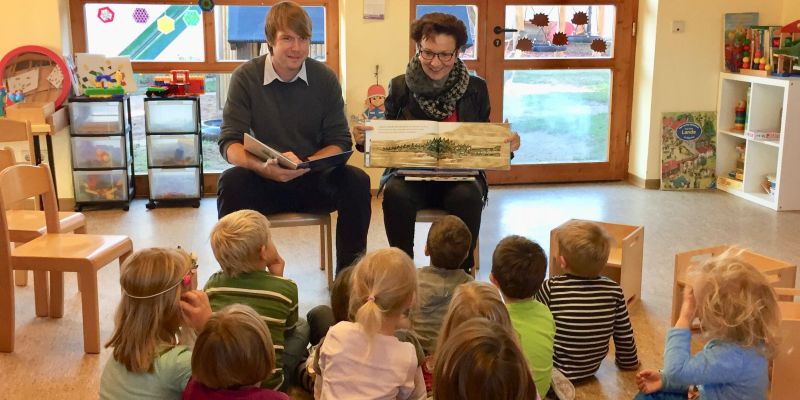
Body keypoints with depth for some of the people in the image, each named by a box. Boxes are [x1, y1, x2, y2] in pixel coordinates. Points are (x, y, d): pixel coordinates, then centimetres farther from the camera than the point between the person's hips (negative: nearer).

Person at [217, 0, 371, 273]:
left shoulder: (325, 79, -1)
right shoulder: (245, 77, -5)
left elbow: (340, 142, -2)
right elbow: (229, 143, -10)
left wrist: (305, 164, -24)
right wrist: (264, 167, -32)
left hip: (314, 180, 1)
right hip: (264, 181, -1)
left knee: (356, 181, -27)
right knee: (231, 182, -31)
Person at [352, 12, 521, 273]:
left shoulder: (475, 89, 6)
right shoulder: (399, 88, 6)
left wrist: (506, 145, -11)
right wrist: (365, 140, -12)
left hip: (461, 176, 0)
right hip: (409, 175, 0)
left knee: (468, 196, -34)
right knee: (395, 192, -33)